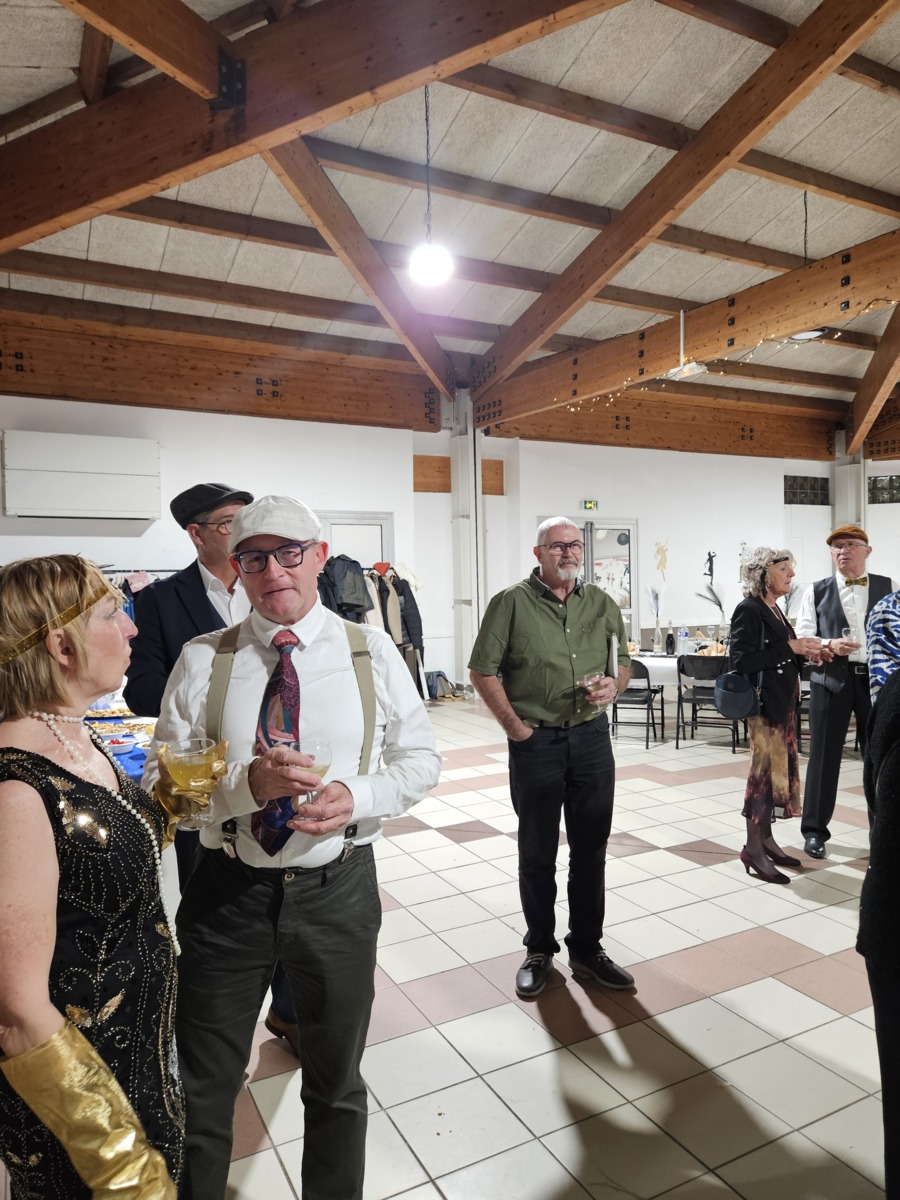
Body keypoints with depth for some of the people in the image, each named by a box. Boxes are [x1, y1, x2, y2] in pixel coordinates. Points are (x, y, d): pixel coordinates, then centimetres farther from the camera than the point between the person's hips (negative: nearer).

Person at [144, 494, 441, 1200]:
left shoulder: (372, 652, -4)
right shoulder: (203, 660, -5)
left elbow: (421, 758, 0)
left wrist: (357, 795, -19)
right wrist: (248, 781, -27)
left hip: (338, 890, 1)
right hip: (228, 893, 0)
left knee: (337, 1082, 22)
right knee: (203, 1089, 19)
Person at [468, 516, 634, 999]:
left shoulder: (602, 603, 7)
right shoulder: (512, 602, -6)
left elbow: (623, 662, 15)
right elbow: (482, 671, -6)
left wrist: (614, 684, -7)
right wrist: (515, 725, -9)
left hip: (592, 737, 4)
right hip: (536, 741, -3)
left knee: (591, 850, 13)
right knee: (537, 853, 10)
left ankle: (587, 949, 30)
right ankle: (539, 950, 28)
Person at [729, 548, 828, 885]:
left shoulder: (774, 609, 13)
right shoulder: (749, 610, -14)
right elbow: (742, 660, -23)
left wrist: (804, 654, 1)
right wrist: (790, 647, -20)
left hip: (783, 703, 9)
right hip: (764, 704, -9)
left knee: (778, 769, 13)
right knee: (765, 770, -4)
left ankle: (765, 838, 24)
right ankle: (753, 848, 6)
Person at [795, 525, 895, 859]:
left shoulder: (888, 587, 7)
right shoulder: (817, 591, 5)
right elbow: (801, 639, 1)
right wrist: (830, 645, -17)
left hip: (878, 678, 1)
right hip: (831, 679, -1)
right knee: (824, 755, 4)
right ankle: (815, 830, 16)